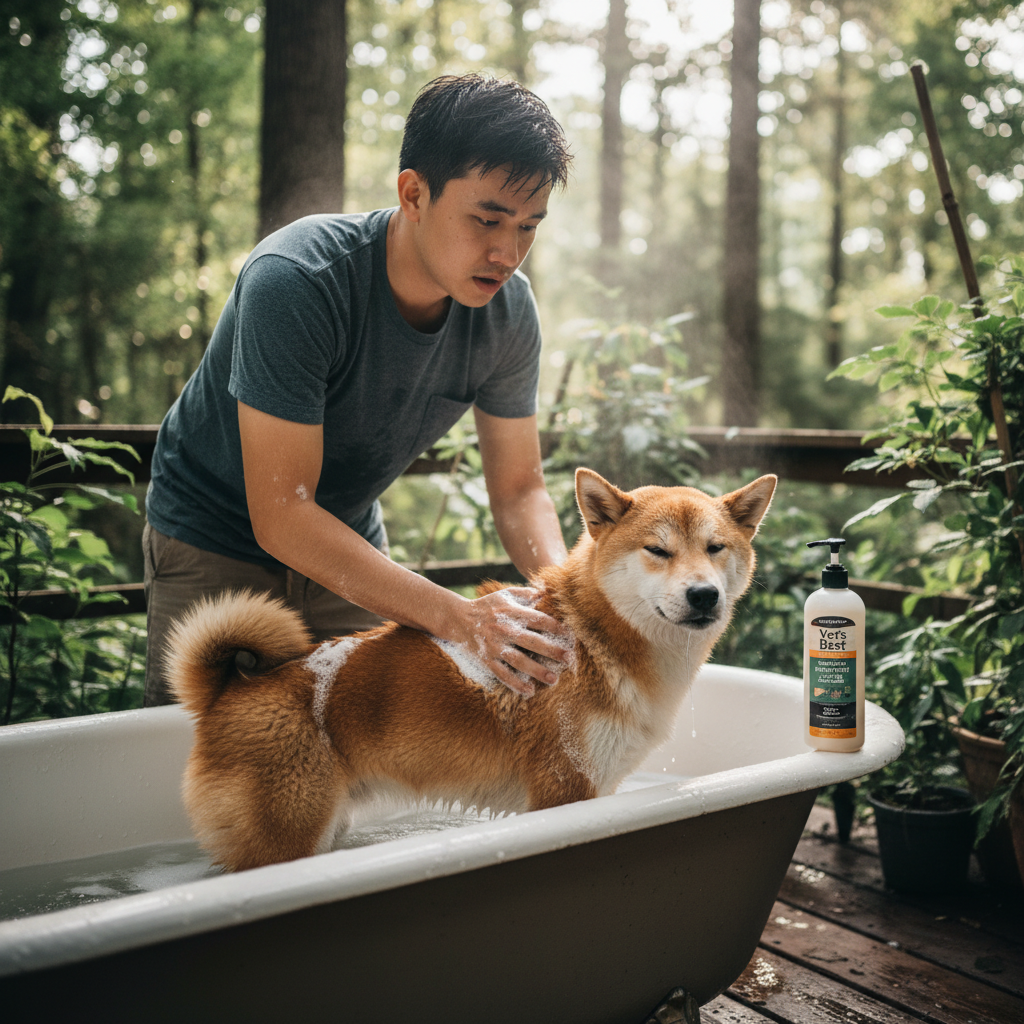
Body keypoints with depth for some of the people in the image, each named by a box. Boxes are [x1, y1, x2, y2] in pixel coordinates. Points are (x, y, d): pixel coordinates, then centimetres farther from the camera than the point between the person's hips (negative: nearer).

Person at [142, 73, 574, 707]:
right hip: (216, 542, -4)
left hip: (351, 541, 5)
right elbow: (280, 514, -35)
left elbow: (520, 489, -8)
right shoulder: (293, 281, -33)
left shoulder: (508, 308, -15)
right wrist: (457, 617, -44)